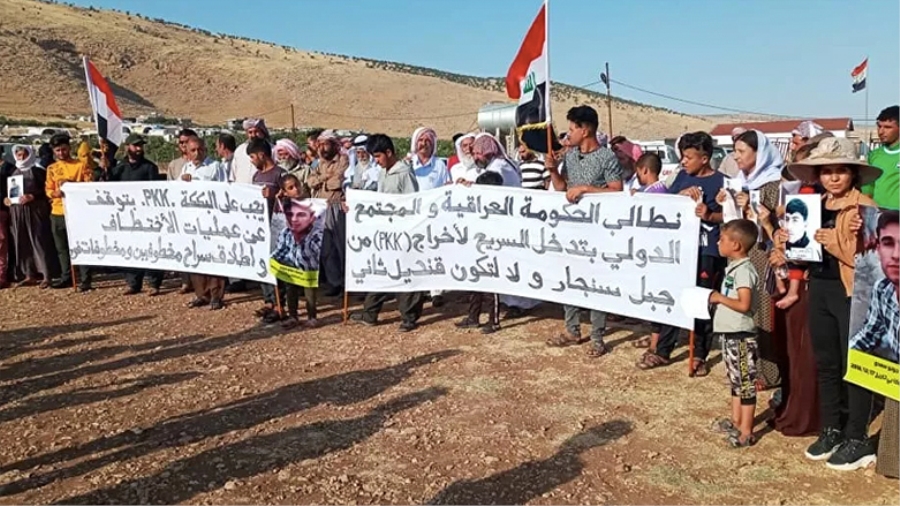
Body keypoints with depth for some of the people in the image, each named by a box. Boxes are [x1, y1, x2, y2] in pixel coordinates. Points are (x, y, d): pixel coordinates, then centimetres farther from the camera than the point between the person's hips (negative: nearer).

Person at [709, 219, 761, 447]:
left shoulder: (744, 270, -18)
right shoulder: (733, 266, 12)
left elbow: (744, 305, -25)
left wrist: (719, 297, -15)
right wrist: (718, 298, 4)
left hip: (740, 335, -10)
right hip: (729, 332, 10)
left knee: (746, 383, -2)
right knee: (736, 381, 20)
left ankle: (746, 432, 5)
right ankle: (736, 421, 32)